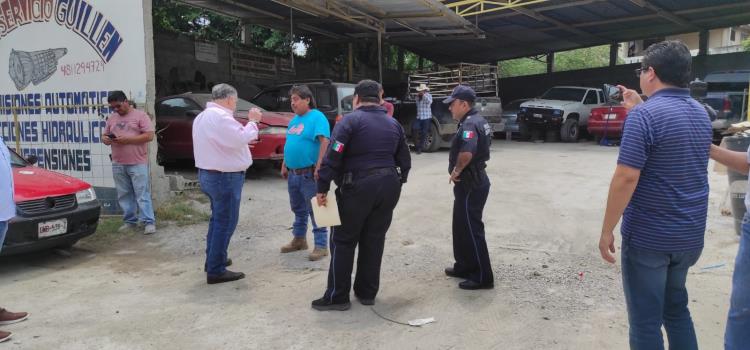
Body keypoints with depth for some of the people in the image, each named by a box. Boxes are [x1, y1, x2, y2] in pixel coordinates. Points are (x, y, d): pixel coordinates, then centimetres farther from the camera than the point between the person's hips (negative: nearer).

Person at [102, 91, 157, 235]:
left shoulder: (140, 115, -2)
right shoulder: (111, 118, 15)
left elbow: (149, 136, -10)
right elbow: (104, 135, 20)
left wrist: (127, 139, -17)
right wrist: (105, 139, -5)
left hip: (138, 164, -6)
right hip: (118, 164, 6)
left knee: (142, 194, -5)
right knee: (124, 195, 10)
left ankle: (149, 222, -2)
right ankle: (130, 221, 19)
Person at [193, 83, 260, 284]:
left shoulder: (203, 116, 14)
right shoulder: (220, 116, -20)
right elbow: (241, 139, -23)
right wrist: (253, 122, -9)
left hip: (208, 173, 11)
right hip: (224, 176, -11)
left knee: (217, 219, 23)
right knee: (225, 223, -4)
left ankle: (213, 259, 33)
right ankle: (215, 271, 0)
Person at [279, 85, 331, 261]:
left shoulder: (317, 117, -12)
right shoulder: (294, 120, 15)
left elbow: (324, 142, -21)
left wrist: (319, 167, -27)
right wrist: (284, 165, 19)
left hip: (309, 174, -8)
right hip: (293, 173, 8)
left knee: (315, 210, -4)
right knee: (298, 209, 19)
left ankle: (321, 245, 3)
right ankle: (299, 239, 33)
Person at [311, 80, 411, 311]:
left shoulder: (350, 121, -6)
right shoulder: (393, 124, 13)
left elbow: (332, 157, -15)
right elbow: (405, 160, 16)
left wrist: (322, 188, -12)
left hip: (358, 187, -6)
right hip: (389, 186, 6)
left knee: (343, 241, 4)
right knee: (374, 240, 14)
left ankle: (337, 297, 8)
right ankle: (367, 293, 22)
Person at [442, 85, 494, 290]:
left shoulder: (470, 124, -21)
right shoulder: (475, 121, 13)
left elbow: (466, 153, -38)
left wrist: (456, 171, -21)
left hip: (470, 185, -10)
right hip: (472, 181, 10)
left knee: (472, 229, -3)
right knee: (461, 227, 19)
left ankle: (483, 277, 5)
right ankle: (464, 266, 30)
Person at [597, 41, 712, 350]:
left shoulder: (645, 114, -18)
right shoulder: (701, 114, 8)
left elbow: (627, 177, -22)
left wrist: (607, 230, -14)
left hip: (648, 237, -8)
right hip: (690, 235, 8)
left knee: (646, 320, 5)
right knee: (676, 309, 24)